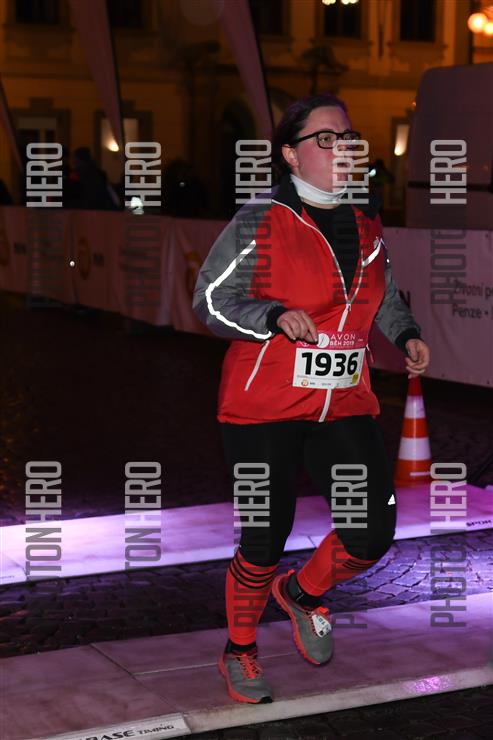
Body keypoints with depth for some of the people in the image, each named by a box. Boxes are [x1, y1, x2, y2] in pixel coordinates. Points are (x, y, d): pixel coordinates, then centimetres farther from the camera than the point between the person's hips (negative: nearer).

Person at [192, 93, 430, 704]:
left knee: (372, 534, -4)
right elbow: (211, 300, -6)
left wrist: (405, 334, 5)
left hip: (344, 406, 5)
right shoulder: (259, 222, -8)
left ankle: (303, 592, 29)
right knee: (264, 542, 2)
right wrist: (276, 316, -21)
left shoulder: (366, 223, 9)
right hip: (265, 408, -5)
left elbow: (383, 295, 24)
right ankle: (239, 652, 28)